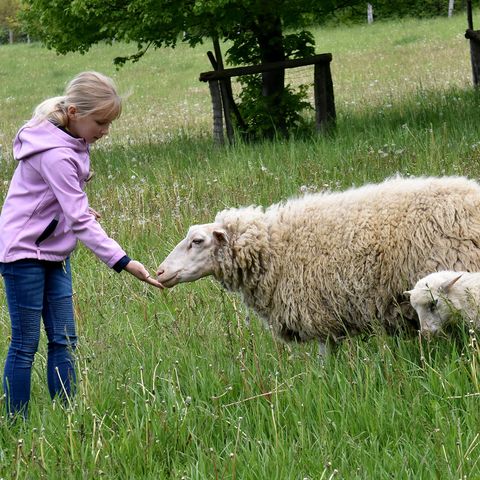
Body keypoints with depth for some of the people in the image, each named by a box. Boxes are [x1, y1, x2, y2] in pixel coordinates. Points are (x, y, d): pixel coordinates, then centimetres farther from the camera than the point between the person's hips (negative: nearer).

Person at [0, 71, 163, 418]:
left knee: (64, 340, 6)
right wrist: (123, 262, -31)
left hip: (54, 252, 9)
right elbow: (80, 221, -28)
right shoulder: (55, 155, -26)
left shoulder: (70, 141, 1)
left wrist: (79, 206, 1)